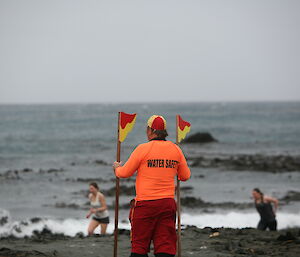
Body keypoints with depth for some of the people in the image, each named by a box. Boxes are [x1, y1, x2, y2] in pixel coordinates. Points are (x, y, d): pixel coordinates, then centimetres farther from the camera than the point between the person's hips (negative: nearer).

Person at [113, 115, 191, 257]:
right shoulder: (175, 149, 5)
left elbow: (124, 173, 0)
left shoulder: (143, 148, -8)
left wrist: (117, 167, 22)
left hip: (145, 204, -4)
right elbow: (185, 176, 15)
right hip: (168, 204, 4)